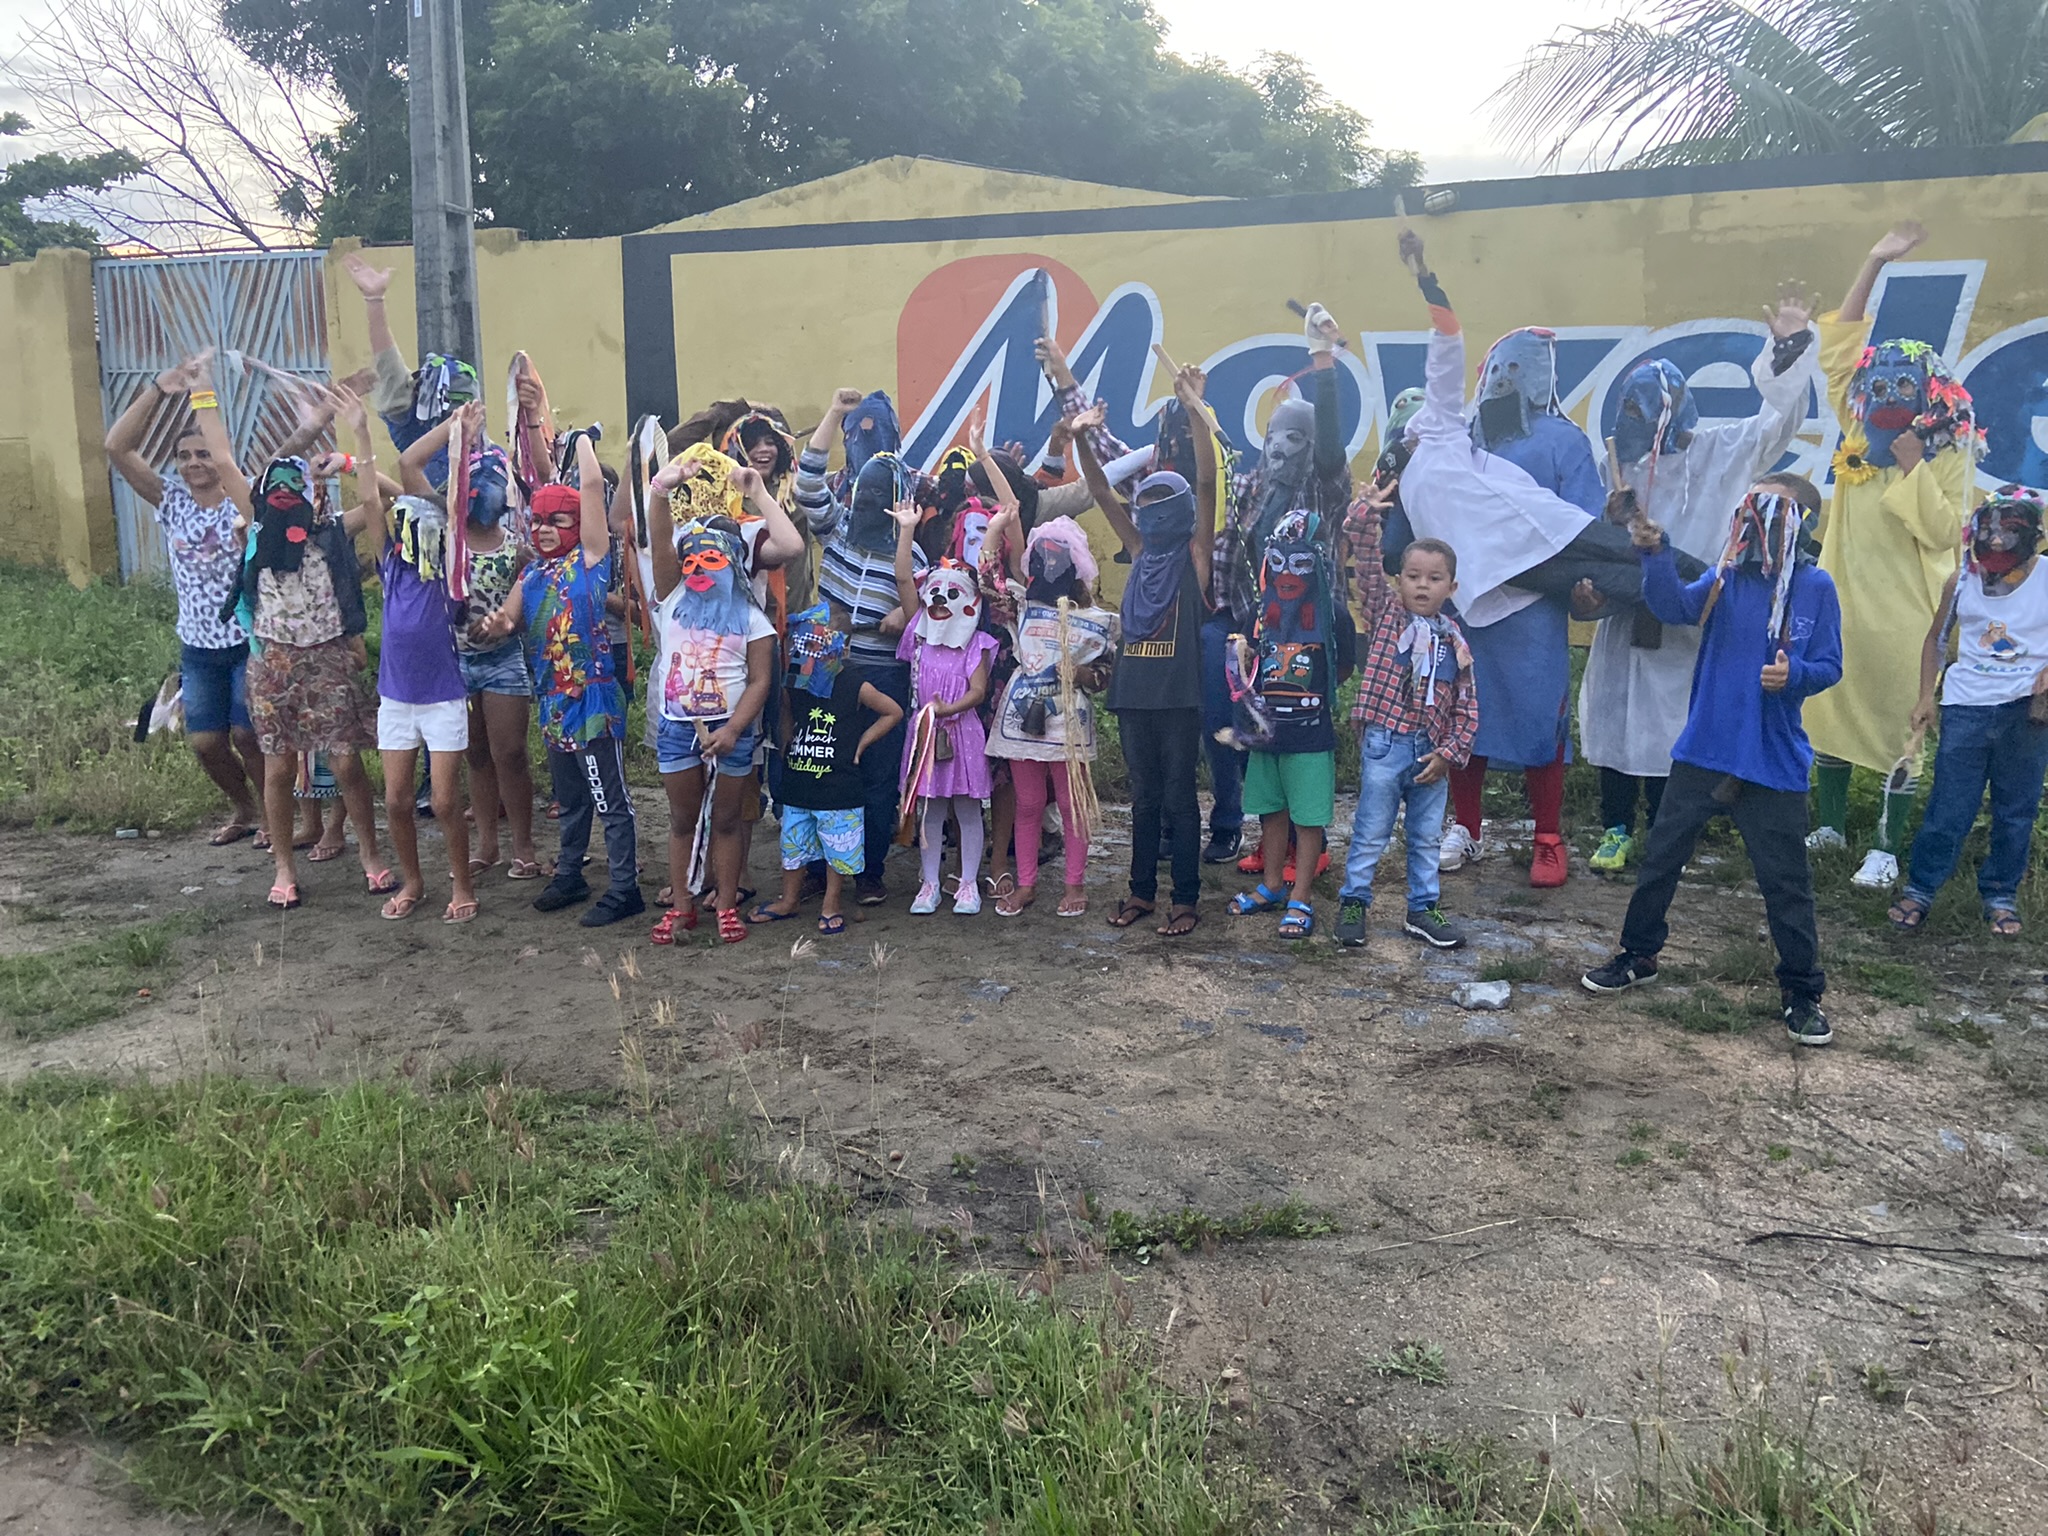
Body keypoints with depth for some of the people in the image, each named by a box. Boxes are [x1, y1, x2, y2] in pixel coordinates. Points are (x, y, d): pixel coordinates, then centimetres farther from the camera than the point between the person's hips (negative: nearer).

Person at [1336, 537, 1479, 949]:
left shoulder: (1454, 641, 3)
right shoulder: (1389, 617, -2)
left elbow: (1468, 707, 4)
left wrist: (1448, 753, -5)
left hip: (1431, 754, 3)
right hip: (1385, 745, -3)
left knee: (1426, 837, 14)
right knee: (1371, 831, 5)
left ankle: (1424, 908, 27)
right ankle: (1353, 903, 18)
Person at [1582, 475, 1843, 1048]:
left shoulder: (1815, 587, -5)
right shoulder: (1727, 576, 2)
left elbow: (1829, 665, -3)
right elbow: (1676, 608, -13)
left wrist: (1796, 675, -24)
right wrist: (1656, 554, -27)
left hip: (1773, 763, -3)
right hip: (1702, 751, 3)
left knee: (1786, 882, 4)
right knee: (1660, 858, 12)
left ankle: (1802, 991, 19)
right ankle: (1638, 956, 31)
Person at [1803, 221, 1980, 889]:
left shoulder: (1949, 452, -6)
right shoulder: (1861, 434, 5)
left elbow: (1942, 530, -15)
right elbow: (1838, 349, 5)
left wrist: (1912, 467, -20)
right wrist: (1873, 264, 2)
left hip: (1901, 611, -5)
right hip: (1840, 597, 5)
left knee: (1897, 720, 0)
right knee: (1828, 708, 12)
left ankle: (1886, 850, 7)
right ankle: (1829, 826, 26)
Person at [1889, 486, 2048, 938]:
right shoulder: (1961, 582, 2)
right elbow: (1936, 638, 14)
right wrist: (1926, 696, 6)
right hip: (1967, 706, 1)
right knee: (1948, 808, 1)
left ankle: (2000, 893, 23)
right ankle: (1920, 889, 11)